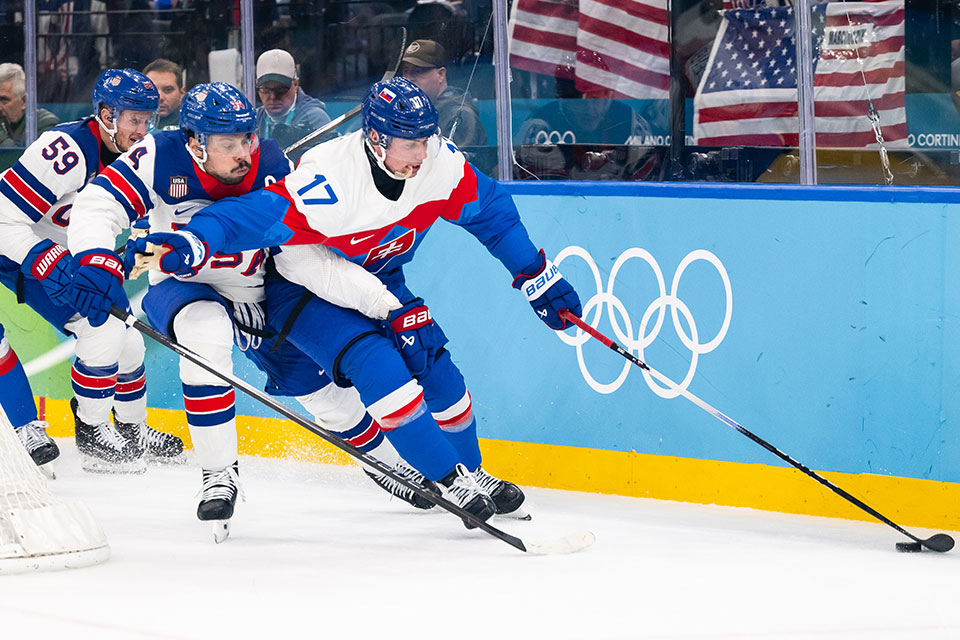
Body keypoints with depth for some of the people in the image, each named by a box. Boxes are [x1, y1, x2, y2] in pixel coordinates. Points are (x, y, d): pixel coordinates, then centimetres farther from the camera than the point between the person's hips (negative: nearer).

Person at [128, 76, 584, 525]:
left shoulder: (439, 164, -18)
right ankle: (451, 482, -17)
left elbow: (491, 213, -3)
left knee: (434, 367, -4)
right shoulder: (325, 183, -37)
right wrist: (191, 244, -57)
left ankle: (471, 473, 19)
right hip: (304, 292, -6)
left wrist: (537, 278, 1)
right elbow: (248, 216, -40)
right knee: (379, 367, -24)